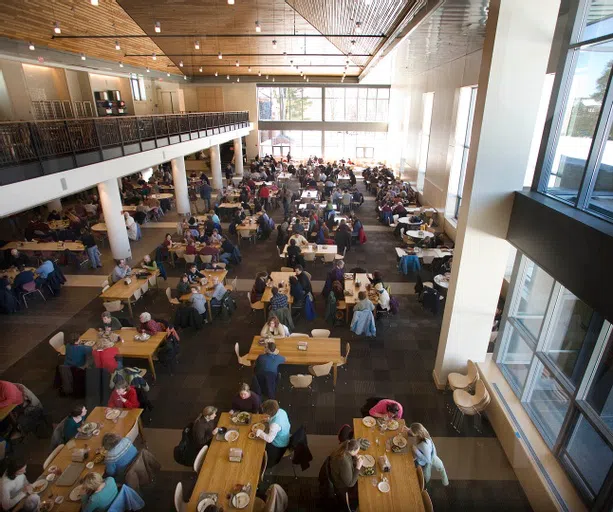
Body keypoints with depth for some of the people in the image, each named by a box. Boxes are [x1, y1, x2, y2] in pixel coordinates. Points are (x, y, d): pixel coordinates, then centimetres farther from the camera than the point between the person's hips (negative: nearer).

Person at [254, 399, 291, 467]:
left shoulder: (275, 424, -40)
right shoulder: (281, 411, -18)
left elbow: (269, 439, -32)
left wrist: (260, 432, -22)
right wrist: (269, 420, -6)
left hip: (279, 446, -7)